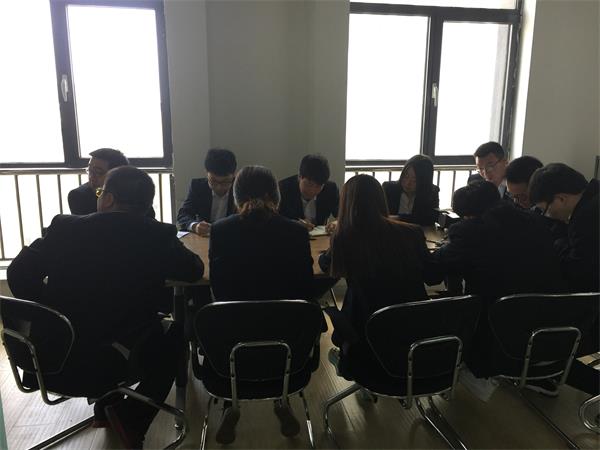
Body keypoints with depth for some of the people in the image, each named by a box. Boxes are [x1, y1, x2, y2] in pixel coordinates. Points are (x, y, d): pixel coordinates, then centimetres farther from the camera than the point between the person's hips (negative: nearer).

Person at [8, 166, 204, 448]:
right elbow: (194, 271, 2)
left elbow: (19, 273, 1)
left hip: (52, 361, 4)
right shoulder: (159, 235, -11)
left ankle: (105, 405, 38)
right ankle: (131, 420, 14)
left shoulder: (65, 227, -6)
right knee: (175, 335, 23)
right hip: (115, 366, -3)